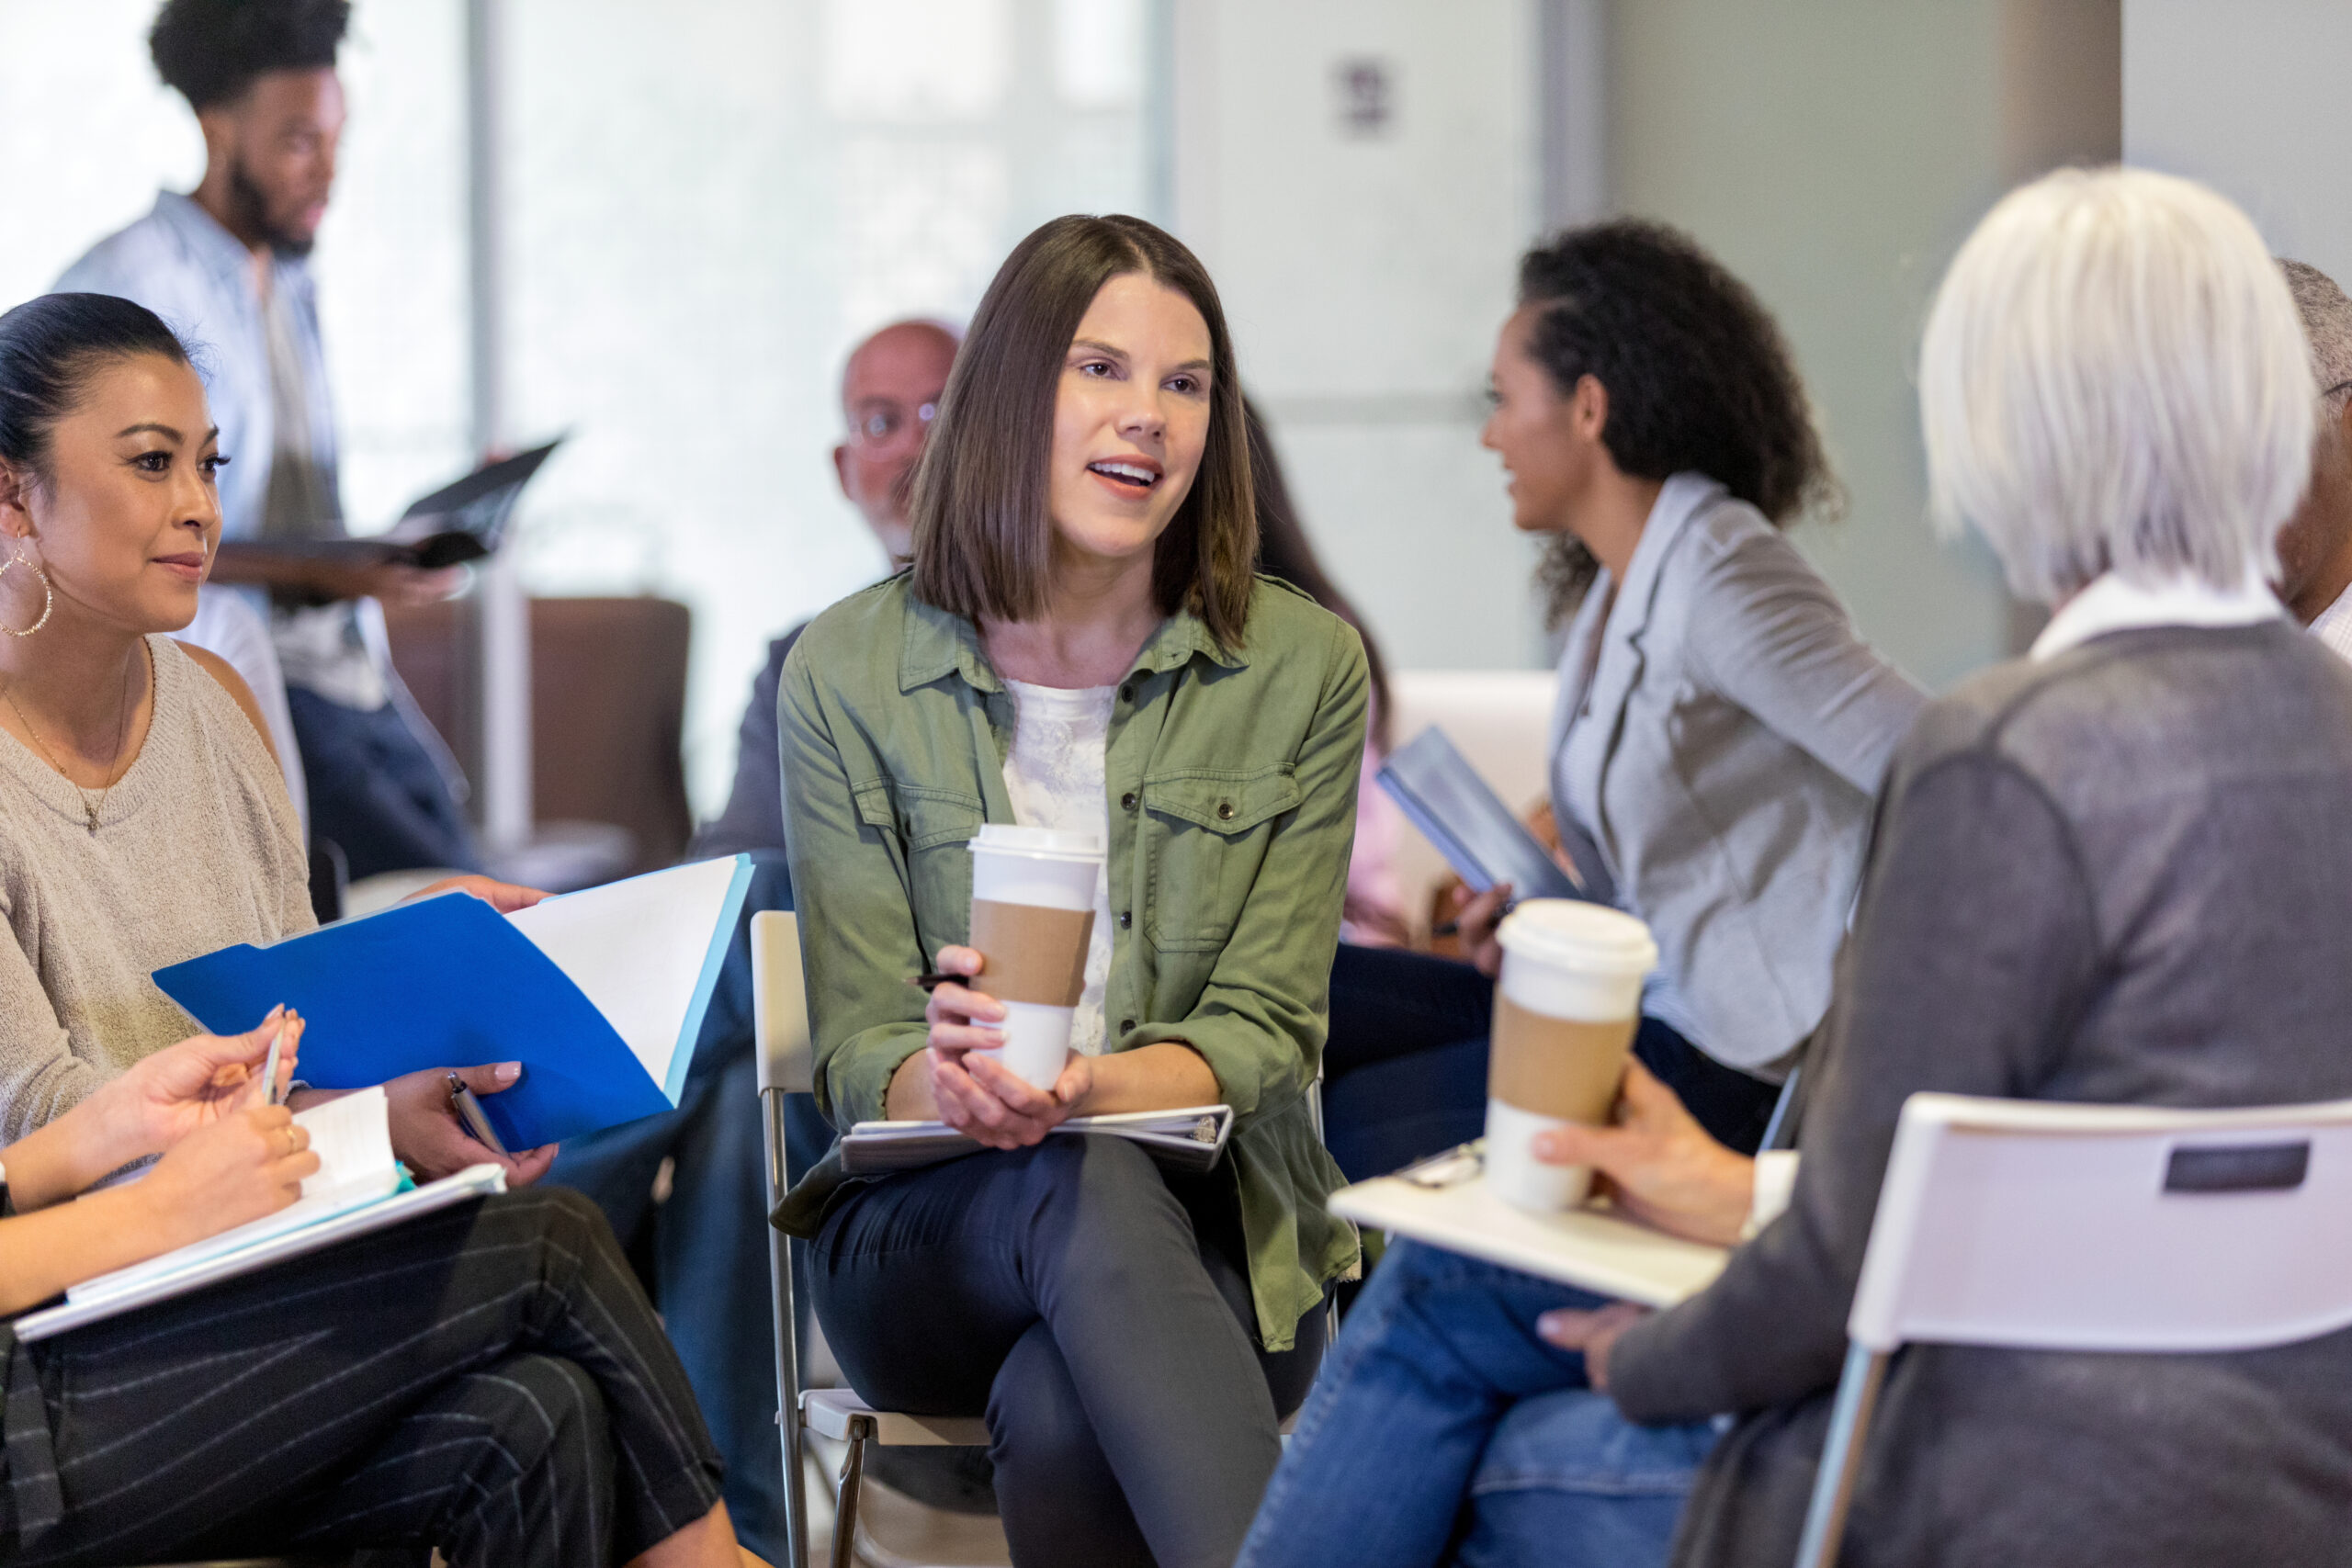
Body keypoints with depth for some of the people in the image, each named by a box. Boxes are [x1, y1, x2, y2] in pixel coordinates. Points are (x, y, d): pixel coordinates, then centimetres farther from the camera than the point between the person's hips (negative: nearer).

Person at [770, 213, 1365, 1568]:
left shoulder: (1304, 669, 2)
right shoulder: (847, 675, 2)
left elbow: (1262, 1032, -3)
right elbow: (859, 1051, -1)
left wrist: (1085, 1087, -26)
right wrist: (954, 1086, -28)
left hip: (1208, 1228, 0)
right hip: (925, 1229, 0)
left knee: (1059, 1419, -35)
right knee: (1085, 1189, -36)